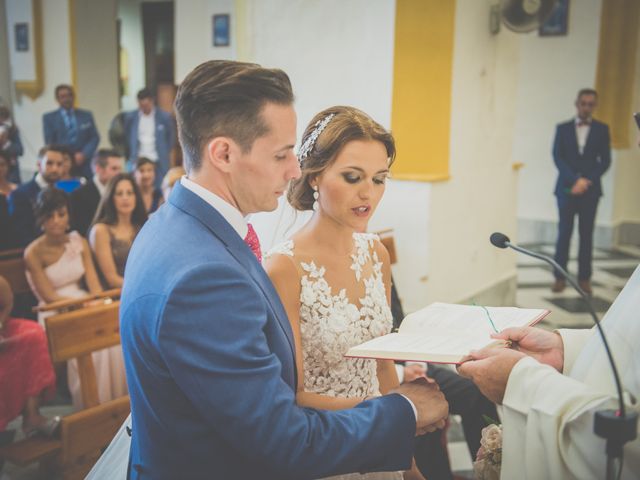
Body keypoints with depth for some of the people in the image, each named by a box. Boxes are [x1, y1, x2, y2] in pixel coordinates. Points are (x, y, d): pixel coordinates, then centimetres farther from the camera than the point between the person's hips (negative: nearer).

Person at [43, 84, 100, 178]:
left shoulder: (87, 115, 13)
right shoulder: (49, 118, 9)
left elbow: (95, 138, 9)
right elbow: (49, 143, 3)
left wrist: (84, 154, -7)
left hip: (84, 166, 2)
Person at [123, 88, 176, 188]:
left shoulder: (165, 117, -3)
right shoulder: (130, 117, 3)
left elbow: (171, 138, 9)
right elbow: (126, 137, 15)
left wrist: (164, 155, 5)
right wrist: (131, 154, 8)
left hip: (159, 163, -1)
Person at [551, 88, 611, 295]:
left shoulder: (602, 129, 8)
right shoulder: (563, 128, 8)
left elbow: (605, 160, 2)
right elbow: (557, 157, -1)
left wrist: (586, 181, -11)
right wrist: (574, 180, -13)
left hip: (590, 189, 0)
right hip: (567, 187, 0)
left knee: (586, 234, 4)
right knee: (564, 233, -2)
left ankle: (584, 278, 8)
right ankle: (560, 276, 1)